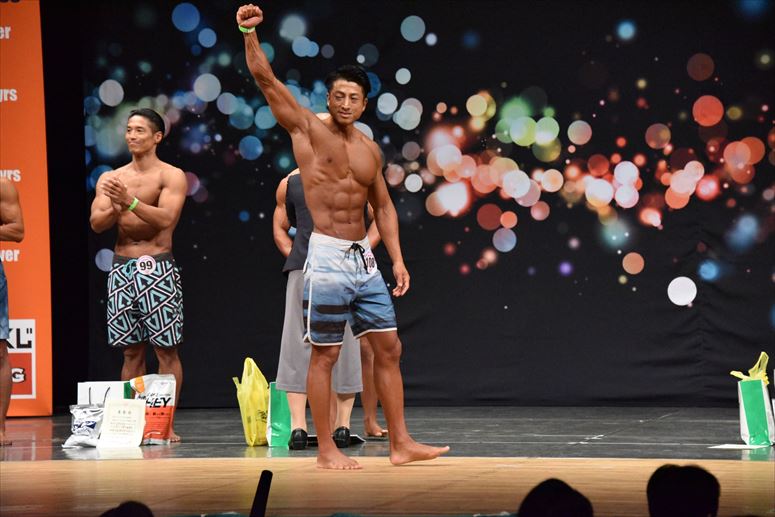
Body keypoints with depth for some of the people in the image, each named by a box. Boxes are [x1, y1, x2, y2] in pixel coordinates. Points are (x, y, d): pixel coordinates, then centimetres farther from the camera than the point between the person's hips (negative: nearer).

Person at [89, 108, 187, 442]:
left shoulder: (171, 176, -1)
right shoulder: (110, 179, 12)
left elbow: (166, 218, -16)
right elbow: (96, 223, 2)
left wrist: (130, 202, -26)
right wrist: (116, 208, -17)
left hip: (158, 267, -4)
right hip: (122, 267, 4)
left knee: (166, 349, -4)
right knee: (131, 351, 7)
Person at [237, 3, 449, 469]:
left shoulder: (370, 149, 13)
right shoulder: (308, 129, -2)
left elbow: (383, 206, 19)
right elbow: (265, 78, -11)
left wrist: (397, 259, 11)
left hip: (364, 258, 6)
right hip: (327, 257, -6)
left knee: (389, 348, 5)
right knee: (325, 355, -2)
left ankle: (401, 443, 10)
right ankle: (326, 450, 5)